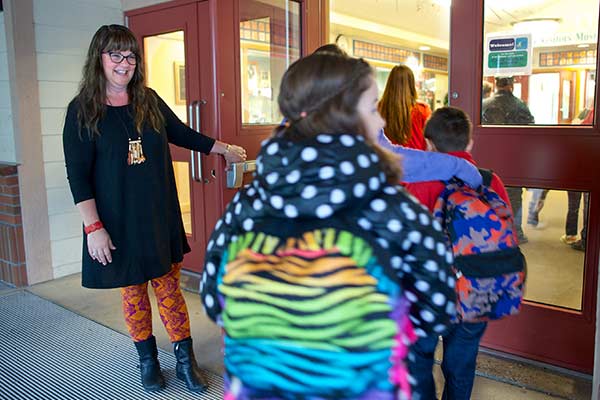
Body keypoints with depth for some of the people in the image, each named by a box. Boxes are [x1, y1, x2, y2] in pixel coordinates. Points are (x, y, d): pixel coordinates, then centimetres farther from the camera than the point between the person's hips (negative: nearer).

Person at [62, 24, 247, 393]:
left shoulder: (149, 101, 3)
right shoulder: (83, 110, -7)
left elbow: (182, 133, 17)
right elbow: (78, 175, -9)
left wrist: (224, 149, 21)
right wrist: (93, 227, -14)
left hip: (160, 216, 2)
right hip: (118, 221, -2)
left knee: (168, 287, 5)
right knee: (132, 291, 11)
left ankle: (186, 360, 19)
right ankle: (148, 359, 31)